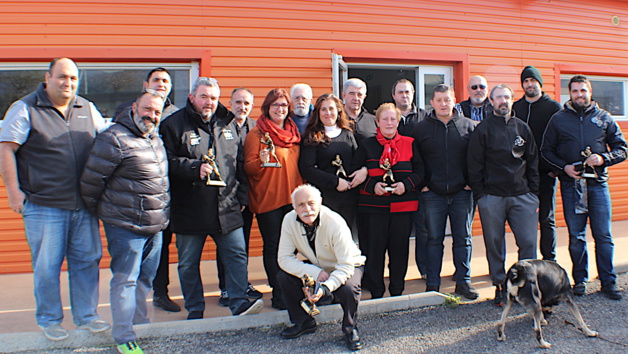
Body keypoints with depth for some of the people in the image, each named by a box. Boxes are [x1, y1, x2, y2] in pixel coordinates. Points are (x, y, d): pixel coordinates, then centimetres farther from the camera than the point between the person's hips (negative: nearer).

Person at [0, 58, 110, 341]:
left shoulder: (87, 109, 11)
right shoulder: (25, 109, -2)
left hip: (84, 205, 4)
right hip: (44, 206, -4)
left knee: (87, 260, 10)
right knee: (47, 267, 5)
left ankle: (86, 315, 26)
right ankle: (49, 321, 24)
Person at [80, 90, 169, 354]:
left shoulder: (156, 140, 11)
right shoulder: (114, 139, -15)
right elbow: (91, 180, -11)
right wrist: (97, 213, 0)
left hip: (155, 225, 8)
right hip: (126, 226, -8)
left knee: (145, 279, 17)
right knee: (125, 280, 0)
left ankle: (140, 324, 33)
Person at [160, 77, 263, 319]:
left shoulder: (228, 124, 12)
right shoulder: (174, 124, -3)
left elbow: (240, 163, 17)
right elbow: (168, 162, -10)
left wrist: (242, 196, 12)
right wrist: (194, 168, -23)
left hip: (227, 207, 3)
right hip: (189, 209, -3)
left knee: (237, 254, 2)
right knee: (188, 263, 9)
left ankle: (239, 302, 13)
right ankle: (195, 310, 24)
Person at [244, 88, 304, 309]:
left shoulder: (294, 133, 14)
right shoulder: (257, 133, -3)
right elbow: (248, 167, -6)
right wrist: (261, 161, -27)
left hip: (292, 198, 5)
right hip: (268, 199, -5)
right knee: (273, 247, 1)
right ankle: (278, 294, 10)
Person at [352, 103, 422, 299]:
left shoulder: (409, 144, 8)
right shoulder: (366, 145, 6)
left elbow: (420, 170, 7)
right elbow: (356, 172, 4)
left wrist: (406, 184, -10)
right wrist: (372, 185, -11)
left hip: (403, 206, 1)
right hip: (373, 207, -1)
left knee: (400, 249, 6)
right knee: (373, 249, 1)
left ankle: (397, 292, 21)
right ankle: (376, 293, 15)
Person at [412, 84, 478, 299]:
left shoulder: (468, 126, 4)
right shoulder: (421, 129, 4)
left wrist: (471, 182, -1)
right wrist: (422, 184, -2)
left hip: (462, 193, 1)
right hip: (433, 194, 0)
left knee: (463, 238, 7)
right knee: (434, 239, 5)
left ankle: (463, 281, 18)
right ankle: (432, 285, 13)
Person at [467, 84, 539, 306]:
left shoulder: (523, 128, 12)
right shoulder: (483, 129, 2)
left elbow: (533, 162, 14)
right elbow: (474, 165, 0)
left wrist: (534, 193, 7)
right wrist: (480, 195, -5)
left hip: (522, 196, 3)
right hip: (492, 197, -2)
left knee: (528, 243, 0)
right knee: (494, 245, 4)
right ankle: (500, 286, 16)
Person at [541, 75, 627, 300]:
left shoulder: (604, 118, 8)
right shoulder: (558, 119, 7)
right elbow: (546, 151, 8)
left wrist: (603, 158, -9)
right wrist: (564, 167, -7)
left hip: (598, 183, 0)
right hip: (570, 184, 0)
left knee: (603, 235, 1)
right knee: (576, 236, 6)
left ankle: (608, 282, 13)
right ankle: (580, 280, 18)